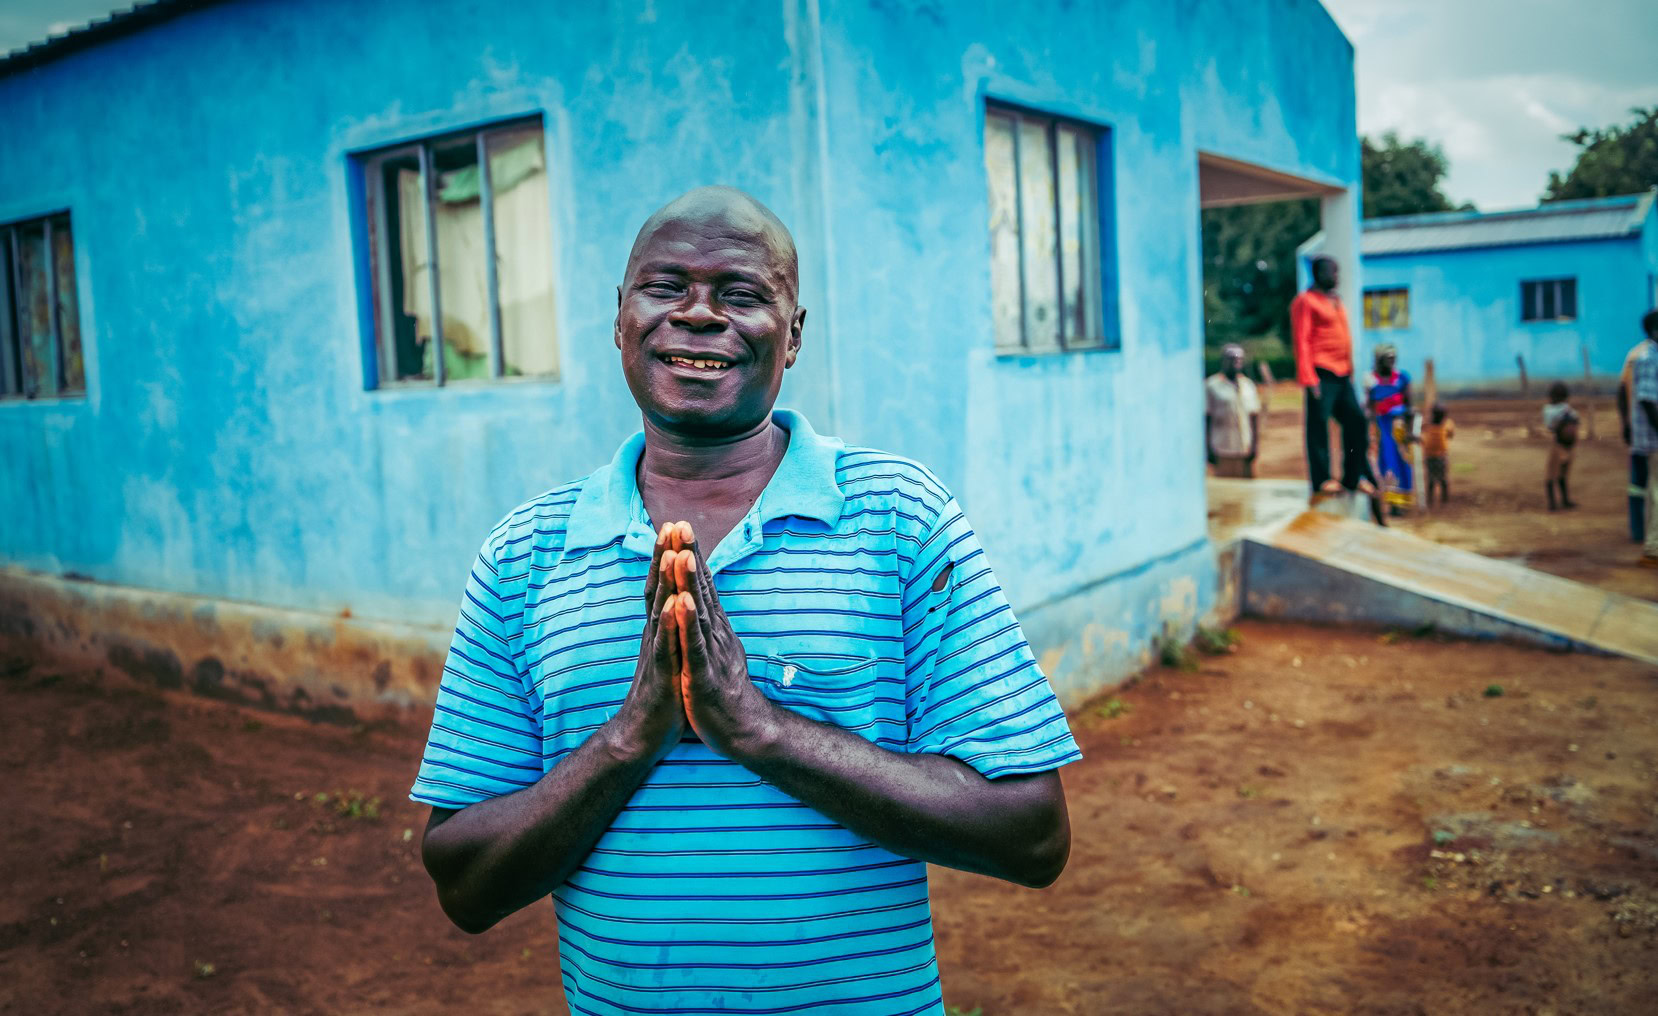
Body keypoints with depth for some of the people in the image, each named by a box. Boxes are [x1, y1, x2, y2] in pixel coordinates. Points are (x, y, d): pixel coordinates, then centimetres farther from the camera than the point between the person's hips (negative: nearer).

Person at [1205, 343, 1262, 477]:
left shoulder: (1248, 384, 15)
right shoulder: (1211, 385, 1)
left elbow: (1255, 416, 15)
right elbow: (1206, 417, -1)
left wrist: (1256, 443, 6)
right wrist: (1208, 447, -7)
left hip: (1246, 450, 5)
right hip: (1222, 450, -4)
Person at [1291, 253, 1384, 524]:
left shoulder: (1335, 301, 21)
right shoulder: (1305, 301, -5)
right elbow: (1301, 340, -12)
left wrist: (1350, 371, 19)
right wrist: (1308, 379, -19)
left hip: (1342, 375, 9)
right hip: (1321, 374, -9)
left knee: (1357, 421, 7)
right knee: (1318, 426, -6)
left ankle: (1353, 477, 16)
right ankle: (1321, 481, -2)